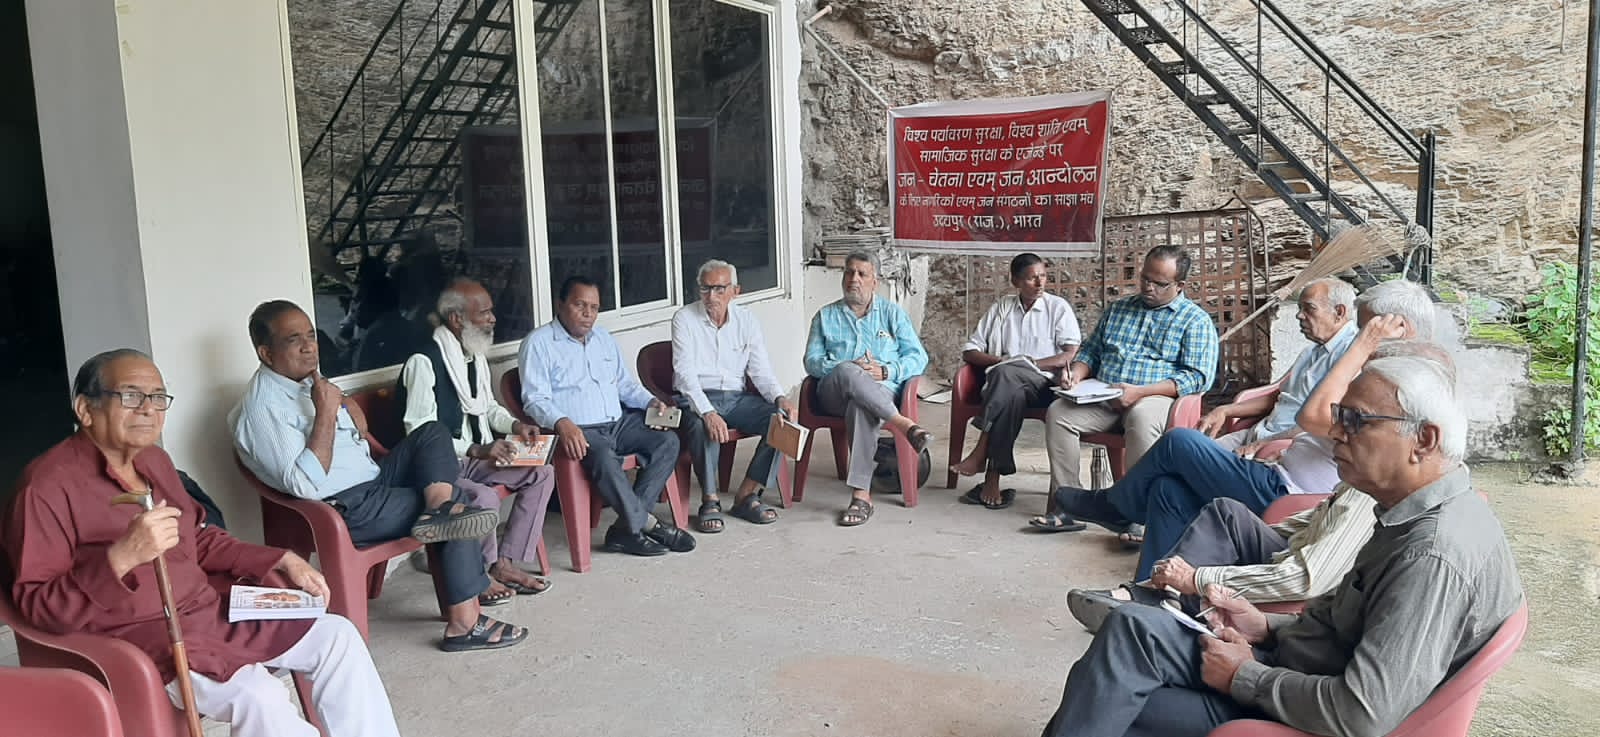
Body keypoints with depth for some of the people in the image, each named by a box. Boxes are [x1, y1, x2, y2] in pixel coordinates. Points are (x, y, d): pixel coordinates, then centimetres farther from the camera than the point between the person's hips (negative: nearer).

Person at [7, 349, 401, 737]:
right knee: (261, 696, -30)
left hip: (210, 616, 9)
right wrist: (121, 557, -33)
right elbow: (38, 608, -19)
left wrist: (282, 561, 14)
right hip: (136, 639, -8)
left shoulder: (154, 460, 11)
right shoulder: (50, 485, -14)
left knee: (338, 635, 1)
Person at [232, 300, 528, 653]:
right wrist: (325, 413, -27)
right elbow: (305, 485, -27)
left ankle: (440, 508, -24)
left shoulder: (307, 381, 10)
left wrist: (346, 407, 3)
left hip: (372, 479, 10)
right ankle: (464, 623, -8)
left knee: (432, 434, 4)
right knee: (456, 500, -10)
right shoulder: (263, 407, -19)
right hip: (345, 510, -10)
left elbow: (357, 431, 25)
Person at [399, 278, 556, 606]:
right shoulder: (424, 362, -19)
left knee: (541, 474, -4)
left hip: (475, 457, 9)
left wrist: (514, 425, 3)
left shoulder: (476, 355, 9)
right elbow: (421, 434, -23)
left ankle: (505, 563, 0)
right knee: (485, 498, -34)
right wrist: (477, 450, -29)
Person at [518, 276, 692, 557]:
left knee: (667, 441, -15)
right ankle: (647, 523, -20)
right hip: (577, 431, -7)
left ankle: (626, 527, -19)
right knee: (604, 458, -37)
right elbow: (535, 399, -11)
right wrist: (562, 423, -30)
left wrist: (650, 401, 5)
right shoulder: (539, 343, -2)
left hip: (618, 423, 7)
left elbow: (625, 383, 26)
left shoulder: (603, 338, 20)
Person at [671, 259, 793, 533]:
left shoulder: (747, 321, 9)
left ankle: (747, 495, -12)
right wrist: (707, 412, -30)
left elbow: (761, 369, 5)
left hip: (737, 397, 4)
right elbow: (685, 372, -15)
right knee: (704, 426, -38)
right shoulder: (684, 319, -4)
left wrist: (779, 397, -17)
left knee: (782, 419, -20)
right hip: (697, 398, -4)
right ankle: (710, 500, -17)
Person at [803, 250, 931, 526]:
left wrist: (886, 371, -7)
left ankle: (861, 495, -43)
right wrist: (847, 368, -10)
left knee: (861, 408, -39)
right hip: (834, 396, 1)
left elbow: (918, 358, 12)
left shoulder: (893, 313, 20)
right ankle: (904, 424, -40)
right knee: (847, 373, -38)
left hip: (883, 390, -1)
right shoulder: (826, 316, 22)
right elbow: (812, 361, 10)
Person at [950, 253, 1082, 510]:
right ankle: (992, 476, -40)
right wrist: (998, 360, -6)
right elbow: (969, 351, 14)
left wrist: (1031, 363, -10)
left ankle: (981, 453, -36)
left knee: (1005, 373, -36)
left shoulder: (1058, 307, 12)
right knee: (1012, 395, -38)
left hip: (1042, 384, -2)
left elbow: (1073, 354, 0)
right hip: (1002, 383, 2)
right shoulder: (1001, 308, 19)